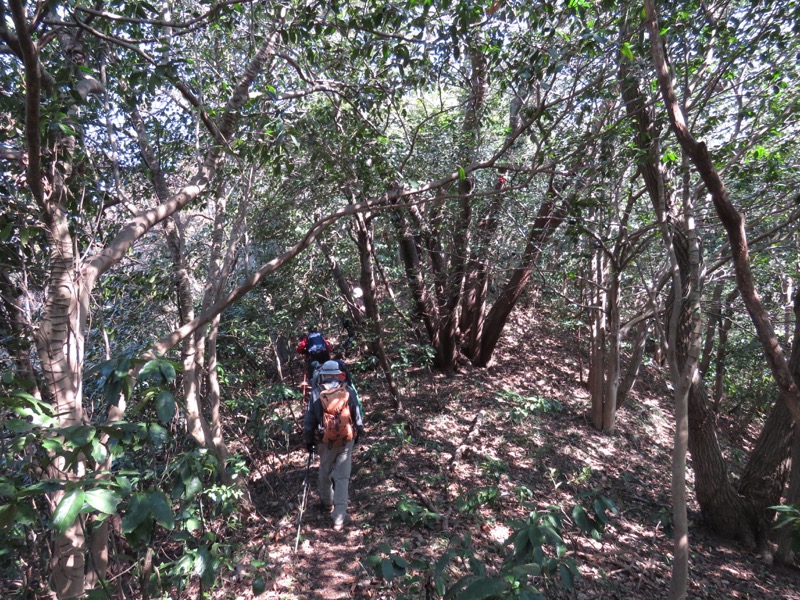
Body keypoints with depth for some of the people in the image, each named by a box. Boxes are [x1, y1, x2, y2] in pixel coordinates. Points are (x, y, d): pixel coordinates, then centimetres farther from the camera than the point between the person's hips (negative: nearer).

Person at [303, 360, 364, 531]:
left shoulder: (317, 395, -7)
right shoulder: (348, 391, -6)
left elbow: (309, 421, -2)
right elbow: (358, 416, 0)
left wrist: (308, 441, 11)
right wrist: (359, 434, 15)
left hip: (326, 441, 0)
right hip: (347, 440, 0)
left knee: (325, 473, 23)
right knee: (342, 477, 4)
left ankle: (327, 503, 43)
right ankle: (339, 518, 3)